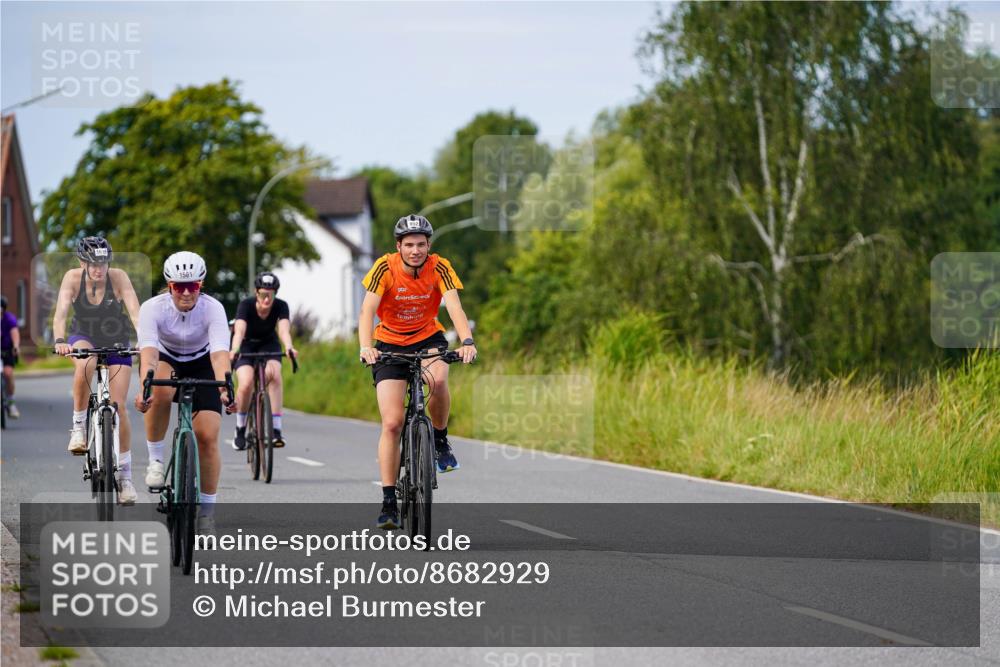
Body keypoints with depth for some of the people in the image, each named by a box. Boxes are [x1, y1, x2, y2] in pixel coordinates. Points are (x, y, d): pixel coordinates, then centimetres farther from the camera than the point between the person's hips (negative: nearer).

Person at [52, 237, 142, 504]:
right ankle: (78, 427, -21)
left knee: (119, 406, -9)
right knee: (86, 363, -37)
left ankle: (125, 474, 2)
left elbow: (135, 311, -33)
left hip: (116, 343, 0)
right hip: (84, 338, 0)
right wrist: (59, 340, -50)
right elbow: (60, 313, -31)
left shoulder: (119, 277, -23)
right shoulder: (73, 278, -21)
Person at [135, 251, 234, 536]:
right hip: (165, 360, 0)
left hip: (201, 365, 1)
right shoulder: (153, 308, -27)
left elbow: (220, 352, -39)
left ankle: (207, 509, 1)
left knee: (207, 436, -14)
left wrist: (224, 388, -57)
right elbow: (148, 351, -41)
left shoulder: (213, 309, -27)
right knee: (160, 391, -38)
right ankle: (156, 459, -17)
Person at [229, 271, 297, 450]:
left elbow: (284, 329, -38)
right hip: (246, 346, -1)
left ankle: (276, 429, -28)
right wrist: (234, 350, -61)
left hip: (268, 345, 1)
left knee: (274, 375, -30)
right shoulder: (246, 305, -27)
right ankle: (240, 429, -3)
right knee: (246, 384, -26)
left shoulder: (281, 306, -22)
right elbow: (239, 330, -41)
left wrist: (289, 347, -60)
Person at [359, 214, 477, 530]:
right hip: (390, 343, -1)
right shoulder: (385, 267, -20)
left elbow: (454, 306, -28)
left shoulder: (439, 267, -17)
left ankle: (440, 441, -6)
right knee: (392, 423, -10)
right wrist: (365, 347, -46)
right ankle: (389, 501, -2)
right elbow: (367, 310, -29)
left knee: (438, 380, -35)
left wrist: (467, 341, -46)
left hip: (428, 338, 1)